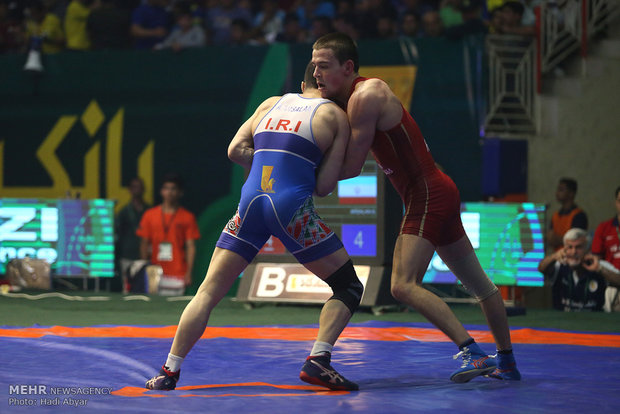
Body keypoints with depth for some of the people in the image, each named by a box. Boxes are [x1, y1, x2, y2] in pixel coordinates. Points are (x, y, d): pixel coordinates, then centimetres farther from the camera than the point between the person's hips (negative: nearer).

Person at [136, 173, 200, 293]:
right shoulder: (150, 215, 10)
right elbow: (144, 244, 10)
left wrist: (189, 273, -6)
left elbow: (191, 247, 2)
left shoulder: (188, 217, 5)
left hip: (178, 274, -2)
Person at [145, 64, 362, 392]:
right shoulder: (335, 116, 8)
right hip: (292, 207, -4)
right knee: (348, 287, 9)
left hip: (251, 202, 4)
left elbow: (235, 150, 15)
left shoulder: (272, 104, 20)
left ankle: (169, 371, 6)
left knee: (208, 292, 11)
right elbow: (324, 186, 1)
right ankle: (318, 361, -10)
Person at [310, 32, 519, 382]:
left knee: (404, 285, -19)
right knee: (479, 284, 18)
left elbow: (351, 166, -17)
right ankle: (507, 362, 30)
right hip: (439, 193, 11)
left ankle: (473, 352, -23)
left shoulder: (366, 96, -17)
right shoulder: (355, 96, 12)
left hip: (427, 194, -11)